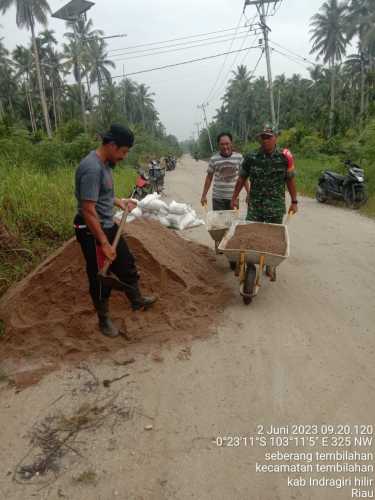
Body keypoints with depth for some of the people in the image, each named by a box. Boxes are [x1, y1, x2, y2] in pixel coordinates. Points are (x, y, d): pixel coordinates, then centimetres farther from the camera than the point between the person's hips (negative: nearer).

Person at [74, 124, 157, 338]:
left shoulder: (105, 163, 5)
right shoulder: (92, 168, -26)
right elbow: (88, 211, -28)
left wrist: (118, 201, 12)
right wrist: (104, 243, -26)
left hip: (109, 226, 10)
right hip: (93, 232, -10)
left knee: (126, 263, 21)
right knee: (100, 278, 7)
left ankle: (137, 300, 41)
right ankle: (104, 320, 26)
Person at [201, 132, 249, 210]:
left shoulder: (239, 157, 0)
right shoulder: (214, 159, -2)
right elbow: (209, 178, 5)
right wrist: (204, 195, 4)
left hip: (233, 197, 1)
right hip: (218, 198, -1)